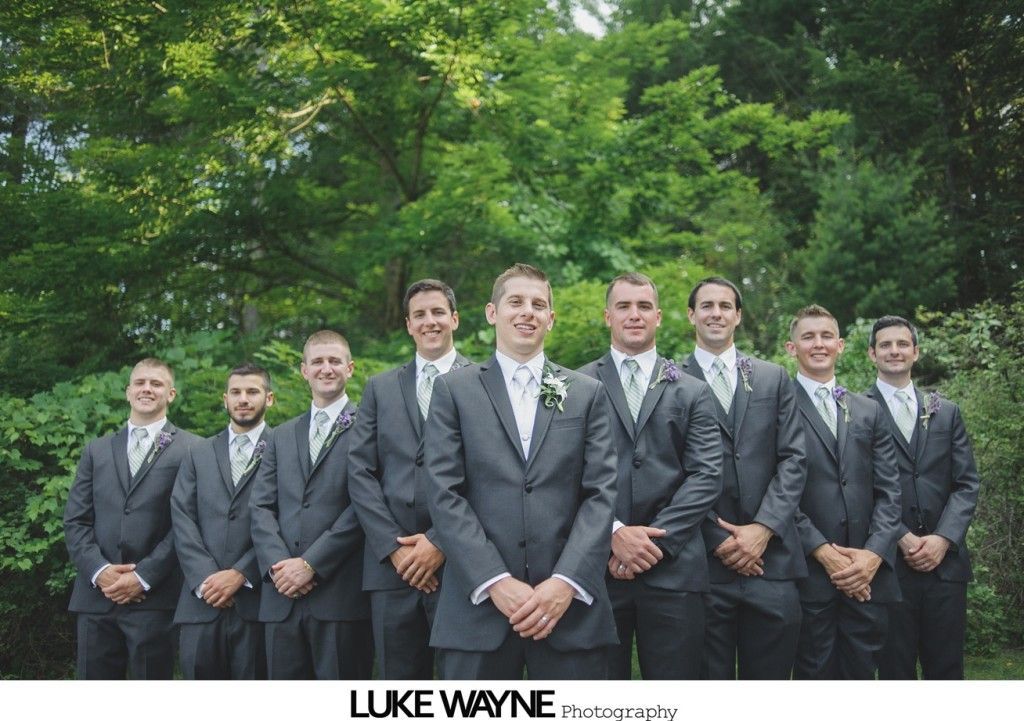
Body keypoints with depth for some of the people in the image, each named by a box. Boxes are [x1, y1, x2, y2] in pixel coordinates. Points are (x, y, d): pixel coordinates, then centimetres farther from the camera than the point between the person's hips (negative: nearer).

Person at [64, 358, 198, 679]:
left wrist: (144, 576, -12)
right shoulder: (96, 451, 17)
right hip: (97, 596, 4)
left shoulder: (190, 450, 3)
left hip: (154, 597, -4)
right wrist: (99, 570, -6)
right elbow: (75, 521, 10)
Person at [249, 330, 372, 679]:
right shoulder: (282, 436, 20)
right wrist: (277, 564, -6)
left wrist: (311, 564, -11)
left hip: (340, 594, -5)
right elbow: (260, 506, 11)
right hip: (282, 595, 5)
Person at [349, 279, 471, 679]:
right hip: (391, 566, 3)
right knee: (400, 679, 7)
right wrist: (394, 546, -5)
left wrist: (441, 542, -11)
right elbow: (360, 472, 7)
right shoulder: (379, 388, 15)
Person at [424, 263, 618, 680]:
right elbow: (444, 494, -1)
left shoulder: (587, 393, 13)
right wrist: (495, 582, -12)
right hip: (478, 605, -1)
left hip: (569, 605, 1)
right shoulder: (454, 390, 8)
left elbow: (601, 494, 3)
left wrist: (567, 582, -10)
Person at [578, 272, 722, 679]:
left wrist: (656, 539, -10)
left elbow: (707, 477, 1)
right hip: (596, 566, -1)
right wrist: (614, 533, -12)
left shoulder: (692, 394, 11)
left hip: (673, 568, 1)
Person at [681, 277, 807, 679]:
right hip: (703, 560, -2)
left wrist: (763, 529, -7)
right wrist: (718, 539, -8)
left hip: (771, 557, 3)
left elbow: (793, 460, 6)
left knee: (770, 676, 7)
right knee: (710, 677, 4)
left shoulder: (774, 379, 13)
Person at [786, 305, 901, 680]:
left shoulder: (869, 412, 16)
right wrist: (822, 550, -13)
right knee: (815, 673, 2)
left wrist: (874, 554, -6)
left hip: (869, 574, 4)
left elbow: (889, 491, 9)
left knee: (861, 672, 8)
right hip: (809, 573, -4)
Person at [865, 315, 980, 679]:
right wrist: (902, 538, -12)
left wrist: (943, 539, -6)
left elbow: (967, 483, 8)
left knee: (946, 669, 7)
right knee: (895, 669, 5)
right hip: (889, 562, -3)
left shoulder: (946, 412, 13)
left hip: (945, 559, 3)